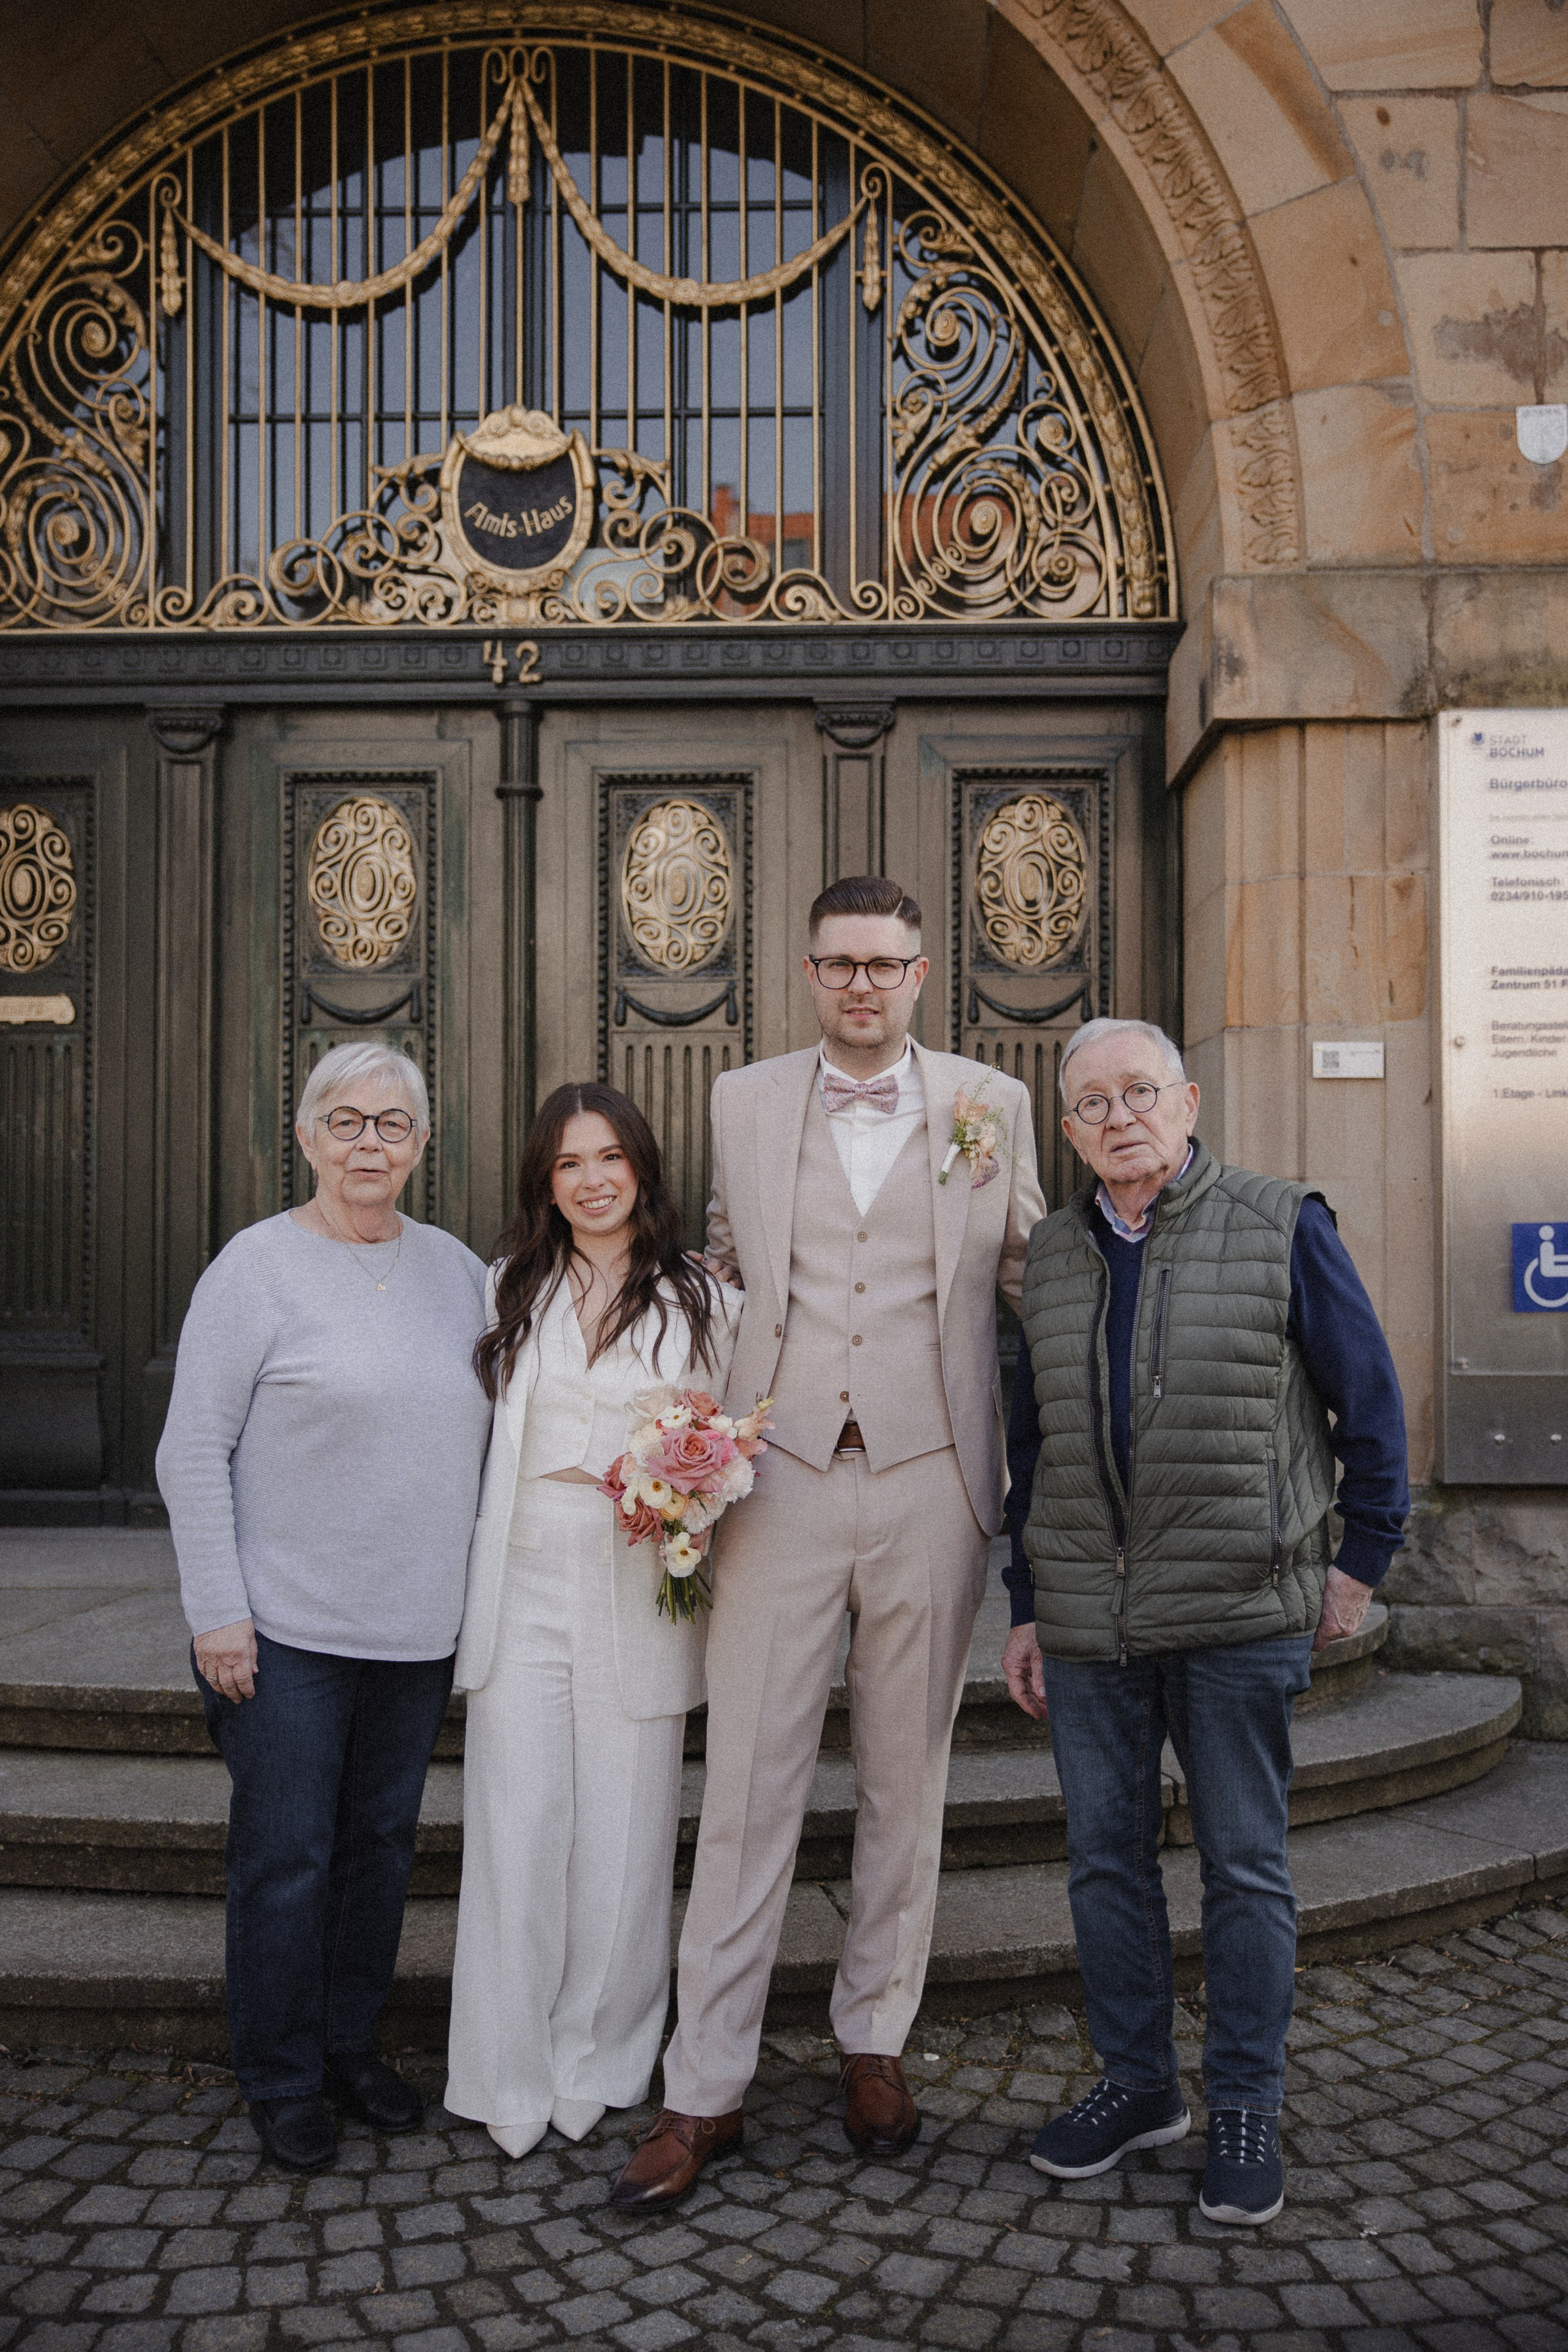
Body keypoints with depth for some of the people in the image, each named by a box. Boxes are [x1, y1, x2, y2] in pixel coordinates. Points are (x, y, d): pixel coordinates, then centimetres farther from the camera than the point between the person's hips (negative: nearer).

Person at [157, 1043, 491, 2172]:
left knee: (383, 1842, 16)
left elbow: (490, 1429, 13)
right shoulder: (259, 1265, -9)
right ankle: (282, 2078, 25)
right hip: (288, 1628, -5)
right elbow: (194, 1450, -9)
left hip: (419, 1628, 5)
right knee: (286, 1855, 6)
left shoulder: (456, 1267, 6)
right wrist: (217, 1611, -13)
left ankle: (353, 2040, 34)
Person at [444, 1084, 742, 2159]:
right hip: (522, 1592, 1)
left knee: (625, 1834, 5)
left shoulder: (704, 1298, 4)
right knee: (518, 1830, 2)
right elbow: (471, 1431, 12)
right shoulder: (510, 1290, 9)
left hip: (640, 1599, -1)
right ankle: (509, 2079, 17)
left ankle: (599, 2064, 23)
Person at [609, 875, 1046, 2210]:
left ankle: (876, 2040, 31)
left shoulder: (992, 1105, 4)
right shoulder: (743, 1102, 7)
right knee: (747, 1787, 3)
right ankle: (706, 2090, 15)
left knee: (906, 1783, 12)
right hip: (781, 1485, 0)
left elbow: (1028, 1281, 11)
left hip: (932, 1491, 0)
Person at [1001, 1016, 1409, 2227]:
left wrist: (1360, 1561, 0)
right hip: (1089, 1616, 4)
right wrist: (1029, 1606, 12)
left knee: (1245, 1863, 7)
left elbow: (1370, 1398, 1)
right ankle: (1138, 2082, 29)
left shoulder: (1282, 1228, -4)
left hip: (1239, 1613, -4)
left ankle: (1248, 2106, 22)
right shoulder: (1055, 1254, 9)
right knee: (1106, 1855, 12)